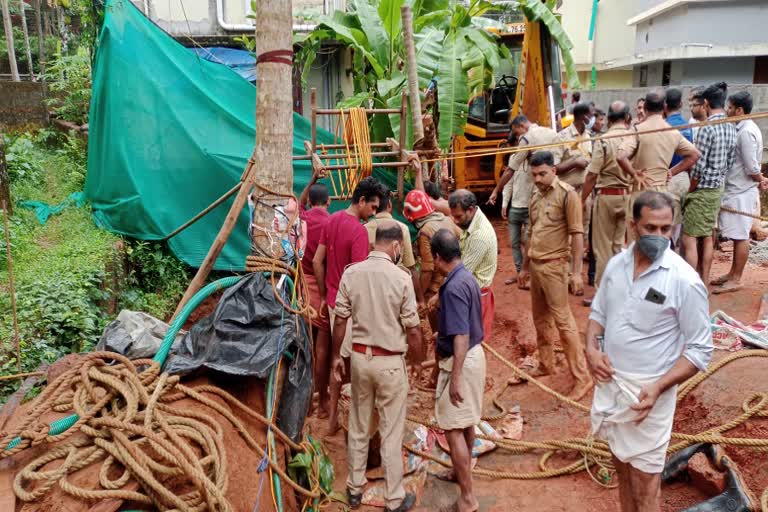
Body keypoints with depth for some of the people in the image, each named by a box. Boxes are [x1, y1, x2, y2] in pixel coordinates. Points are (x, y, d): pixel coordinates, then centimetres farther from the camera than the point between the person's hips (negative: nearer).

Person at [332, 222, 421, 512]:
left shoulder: (351, 273, -5)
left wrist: (336, 356, 11)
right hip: (390, 362, -4)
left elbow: (340, 321, -1)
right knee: (391, 434, 8)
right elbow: (412, 330, -11)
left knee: (358, 428, 18)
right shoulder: (401, 278, -15)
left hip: (359, 357, 4)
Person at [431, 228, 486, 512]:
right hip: (475, 354, 10)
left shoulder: (453, 287, -25)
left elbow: (461, 337, -27)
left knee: (453, 428, -1)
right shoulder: (467, 278, 5)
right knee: (466, 422, 24)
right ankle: (464, 469, 42)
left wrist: (455, 378, -24)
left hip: (461, 361, -10)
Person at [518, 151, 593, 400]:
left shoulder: (566, 193, -10)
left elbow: (577, 234, -13)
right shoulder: (536, 196, 12)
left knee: (563, 321, -5)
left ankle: (582, 377, 3)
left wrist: (576, 271, -17)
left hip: (554, 265, -7)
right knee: (540, 319, 16)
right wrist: (525, 267, 21)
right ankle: (546, 364, 32)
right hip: (536, 265, 7)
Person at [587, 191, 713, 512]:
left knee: (644, 481, 5)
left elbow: (700, 350, -11)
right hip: (609, 381, 5)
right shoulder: (616, 263, 0)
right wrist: (591, 348, -4)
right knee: (622, 467, 21)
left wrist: (658, 387, -21)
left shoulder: (685, 281, -16)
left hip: (647, 392, -5)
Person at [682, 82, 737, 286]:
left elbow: (698, 166, -19)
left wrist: (690, 190, -7)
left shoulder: (707, 128, -19)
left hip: (702, 190, -8)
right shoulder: (731, 128, 6)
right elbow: (729, 162, 11)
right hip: (718, 189, 8)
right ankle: (703, 283, 21)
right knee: (707, 238, 14)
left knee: (689, 239, -4)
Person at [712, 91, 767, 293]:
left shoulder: (746, 132, -18)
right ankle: (733, 273, 24)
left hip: (741, 192, -10)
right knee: (737, 236, 15)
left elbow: (751, 167, -18)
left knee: (740, 236, -2)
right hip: (736, 190, 10)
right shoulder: (744, 129, 12)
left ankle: (735, 280, 4)